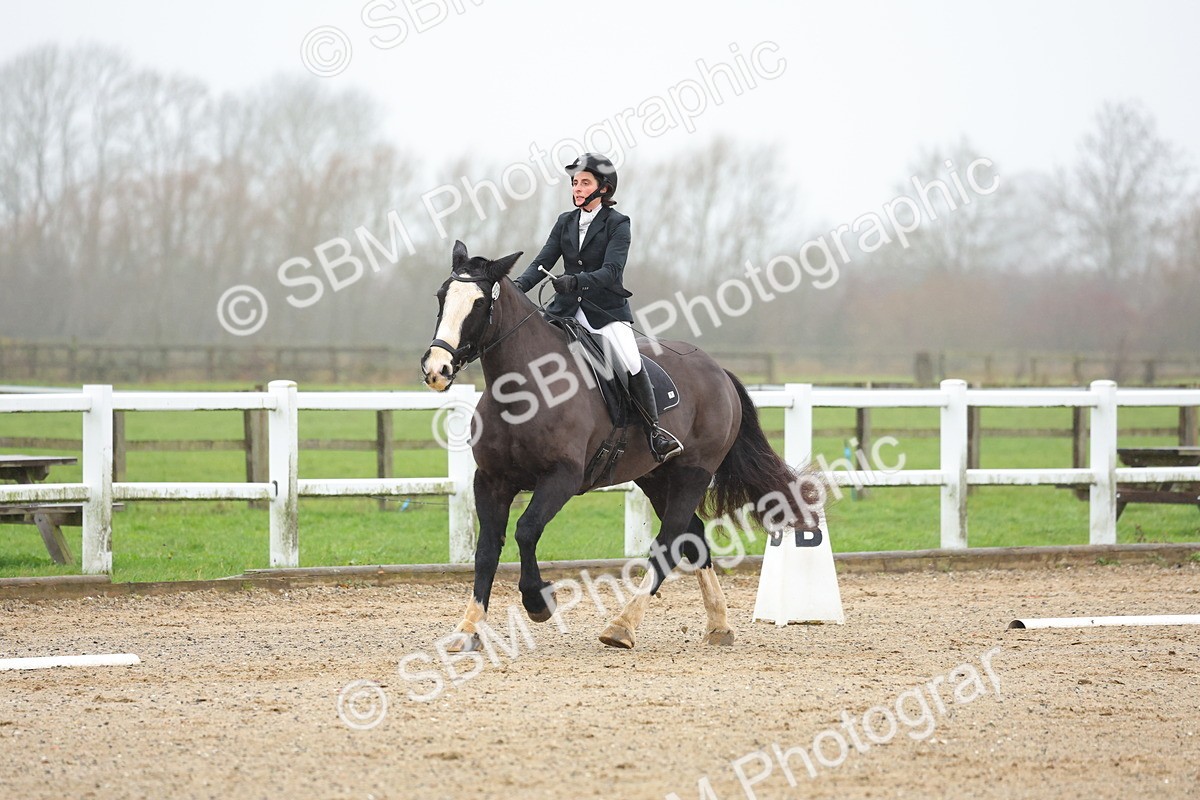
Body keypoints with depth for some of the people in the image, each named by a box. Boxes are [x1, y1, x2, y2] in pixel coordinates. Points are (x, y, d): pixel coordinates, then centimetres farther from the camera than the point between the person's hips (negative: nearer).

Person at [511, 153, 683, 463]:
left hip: (607, 309, -5)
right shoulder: (565, 222, 11)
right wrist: (518, 285, -15)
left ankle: (655, 431, -6)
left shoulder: (617, 224, -4)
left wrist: (577, 281, -33)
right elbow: (543, 262, 4)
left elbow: (612, 271, -16)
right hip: (567, 308, 5)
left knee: (632, 365, -19)